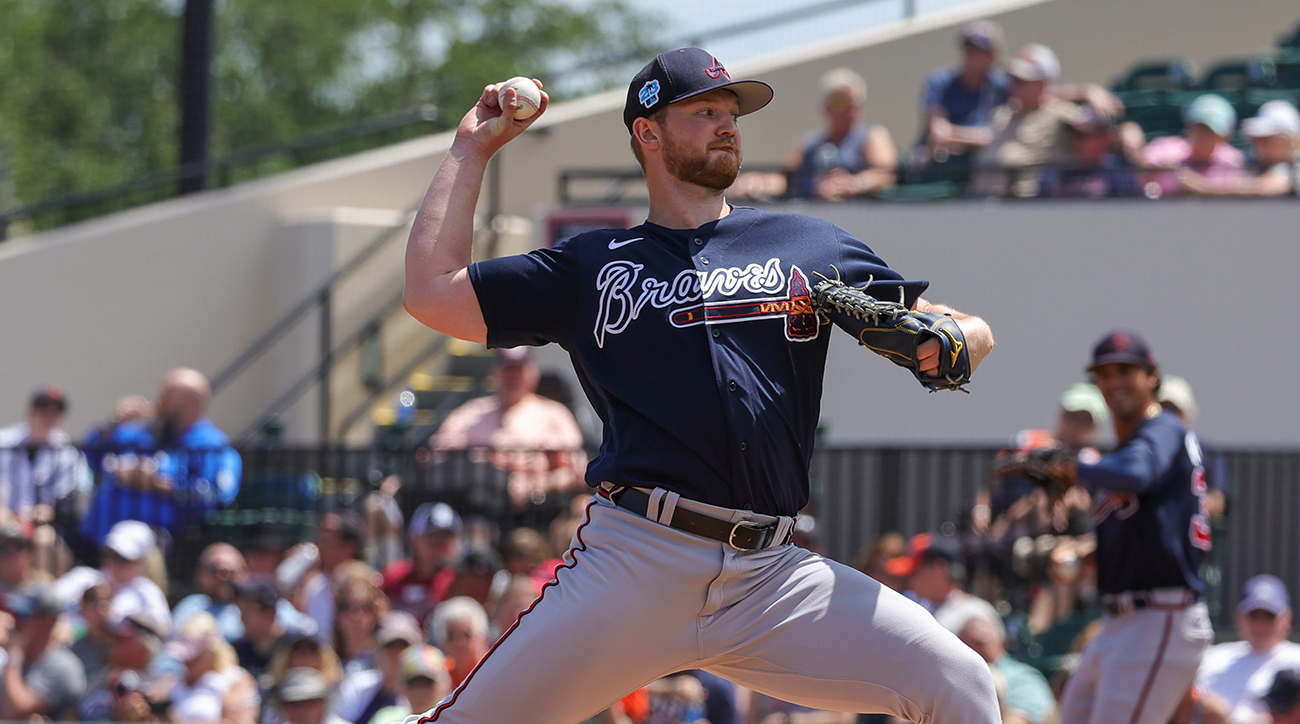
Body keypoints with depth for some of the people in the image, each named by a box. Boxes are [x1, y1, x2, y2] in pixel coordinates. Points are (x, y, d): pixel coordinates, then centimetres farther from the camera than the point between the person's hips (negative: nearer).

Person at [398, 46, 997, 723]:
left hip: (771, 576, 1)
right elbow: (433, 294, 12)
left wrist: (949, 344, -6)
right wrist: (471, 151, 17)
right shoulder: (592, 265, 17)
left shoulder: (813, 248, 18)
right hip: (631, 562, -1)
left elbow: (970, 335, 18)